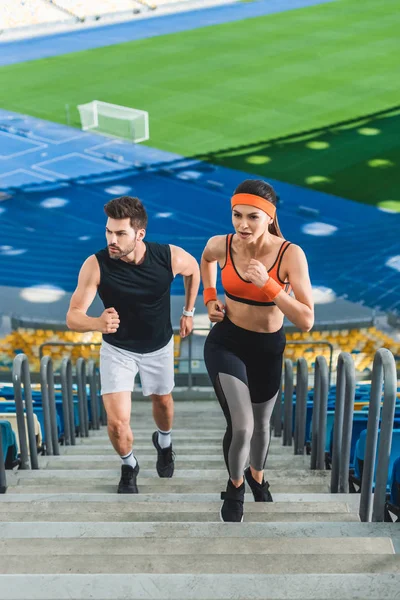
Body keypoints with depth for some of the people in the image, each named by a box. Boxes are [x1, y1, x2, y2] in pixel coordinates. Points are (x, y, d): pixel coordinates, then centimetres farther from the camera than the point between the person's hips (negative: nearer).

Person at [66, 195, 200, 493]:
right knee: (117, 422, -10)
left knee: (163, 400, 24)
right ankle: (129, 467, 25)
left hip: (159, 346, 2)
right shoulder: (95, 265, -30)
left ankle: (164, 443, 60)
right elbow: (73, 317, -30)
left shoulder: (170, 257, -25)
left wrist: (188, 312, 3)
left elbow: (194, 270, 0)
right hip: (117, 349, -2)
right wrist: (97, 323, -51)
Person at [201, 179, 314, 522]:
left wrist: (267, 284, -37)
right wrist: (210, 298, 0)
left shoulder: (290, 254, -24)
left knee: (261, 424, 20)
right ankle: (235, 486, 18)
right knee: (241, 425, -15)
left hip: (269, 348, 1)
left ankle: (257, 476, 54)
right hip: (226, 342, 0)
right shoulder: (221, 245, -16)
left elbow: (306, 322, -27)